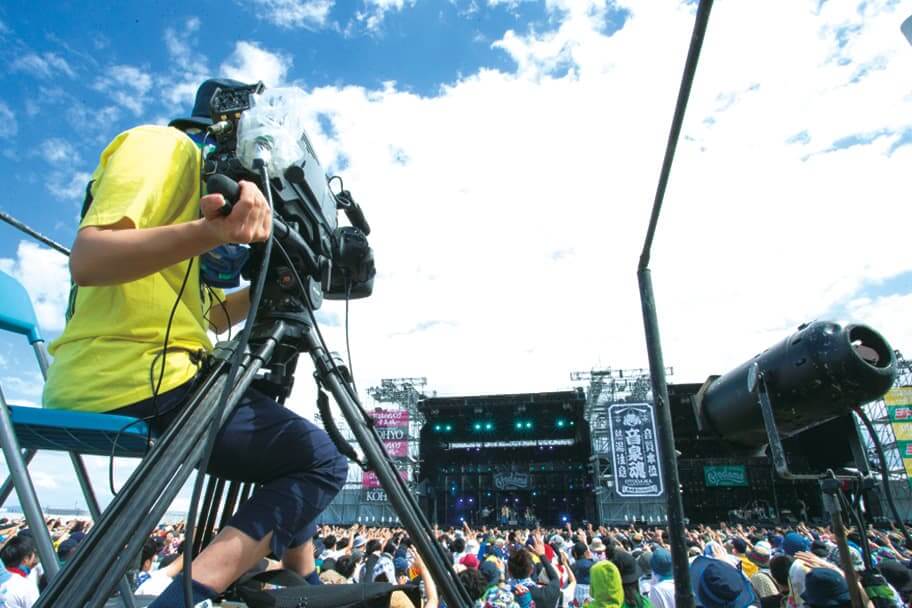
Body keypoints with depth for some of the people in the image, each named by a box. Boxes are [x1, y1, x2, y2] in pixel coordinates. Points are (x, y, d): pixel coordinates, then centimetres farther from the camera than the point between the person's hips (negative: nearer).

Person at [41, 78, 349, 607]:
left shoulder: (197, 171, 25)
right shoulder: (163, 144, -2)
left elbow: (207, 315, 23)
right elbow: (88, 258, -20)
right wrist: (209, 232, -35)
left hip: (135, 379, 10)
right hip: (136, 384, -10)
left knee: (285, 443, 22)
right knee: (321, 462, -12)